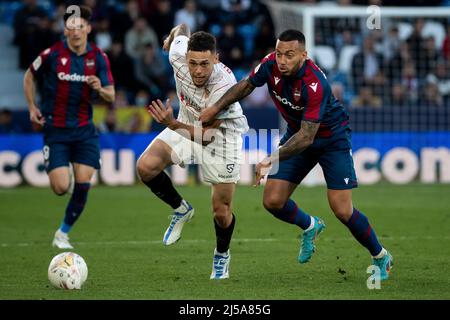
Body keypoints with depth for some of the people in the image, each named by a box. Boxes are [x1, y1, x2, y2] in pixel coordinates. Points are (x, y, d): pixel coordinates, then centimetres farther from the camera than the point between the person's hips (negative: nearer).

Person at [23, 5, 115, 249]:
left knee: (82, 185, -6)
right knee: (61, 188, -12)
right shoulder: (52, 54, -8)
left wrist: (100, 90, -20)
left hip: (84, 130, 2)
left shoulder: (99, 58, -2)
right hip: (55, 130, -2)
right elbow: (29, 77, 9)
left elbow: (111, 96, 2)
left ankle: (63, 233, 14)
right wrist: (32, 107, -1)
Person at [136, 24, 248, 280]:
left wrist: (172, 124, -50)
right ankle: (181, 210, 9)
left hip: (221, 134, -5)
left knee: (221, 210, -3)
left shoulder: (224, 86, -37)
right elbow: (182, 29, -1)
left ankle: (222, 256, 30)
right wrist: (172, 38, 22)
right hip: (188, 123, 5)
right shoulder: (179, 55, -26)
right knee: (146, 167, -19)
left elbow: (206, 134, -35)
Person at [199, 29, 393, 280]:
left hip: (332, 137, -6)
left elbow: (306, 137, -36)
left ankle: (381, 257, 12)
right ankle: (310, 226, 29)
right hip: (297, 132, 6)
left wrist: (273, 160, -44)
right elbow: (246, 85, 4)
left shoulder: (315, 84, -36)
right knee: (273, 201, -4)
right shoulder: (271, 64, -18)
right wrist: (216, 108, -3)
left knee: (342, 211, -12)